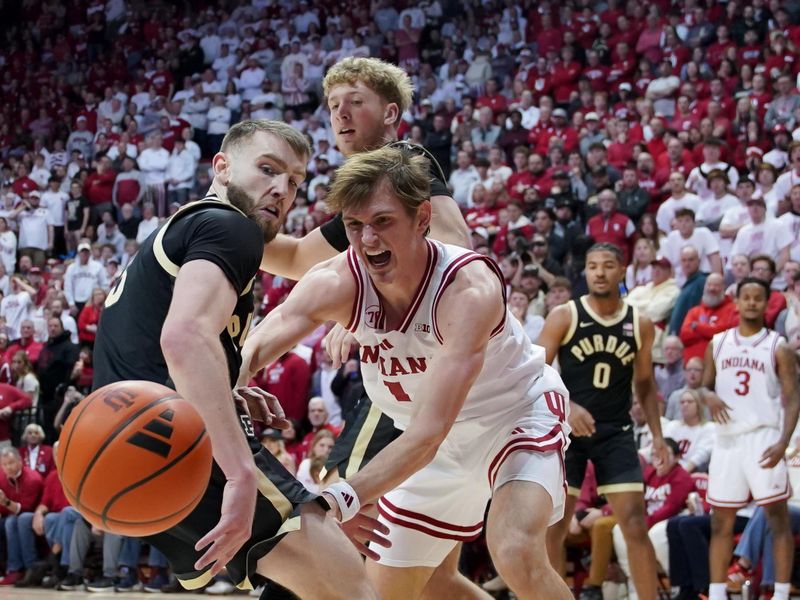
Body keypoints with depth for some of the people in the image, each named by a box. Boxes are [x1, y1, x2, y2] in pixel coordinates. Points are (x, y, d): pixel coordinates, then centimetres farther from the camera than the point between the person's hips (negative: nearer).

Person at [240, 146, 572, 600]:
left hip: (517, 414, -5)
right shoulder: (337, 285, -22)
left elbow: (426, 433, -43)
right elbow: (250, 351, -38)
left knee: (517, 554, -31)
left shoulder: (469, 289, -35)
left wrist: (341, 500, -56)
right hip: (442, 443, 6)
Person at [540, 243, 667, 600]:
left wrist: (656, 433, 5)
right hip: (568, 431, -2)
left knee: (635, 524, -5)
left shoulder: (640, 325, 4)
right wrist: (567, 407, -24)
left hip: (616, 433, 2)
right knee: (554, 526, -1)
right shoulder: (564, 317, -5)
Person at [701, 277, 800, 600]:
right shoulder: (718, 343, 12)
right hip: (726, 439, 4)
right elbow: (704, 385, 16)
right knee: (721, 521, 7)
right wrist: (708, 396, -9)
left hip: (763, 437, -4)